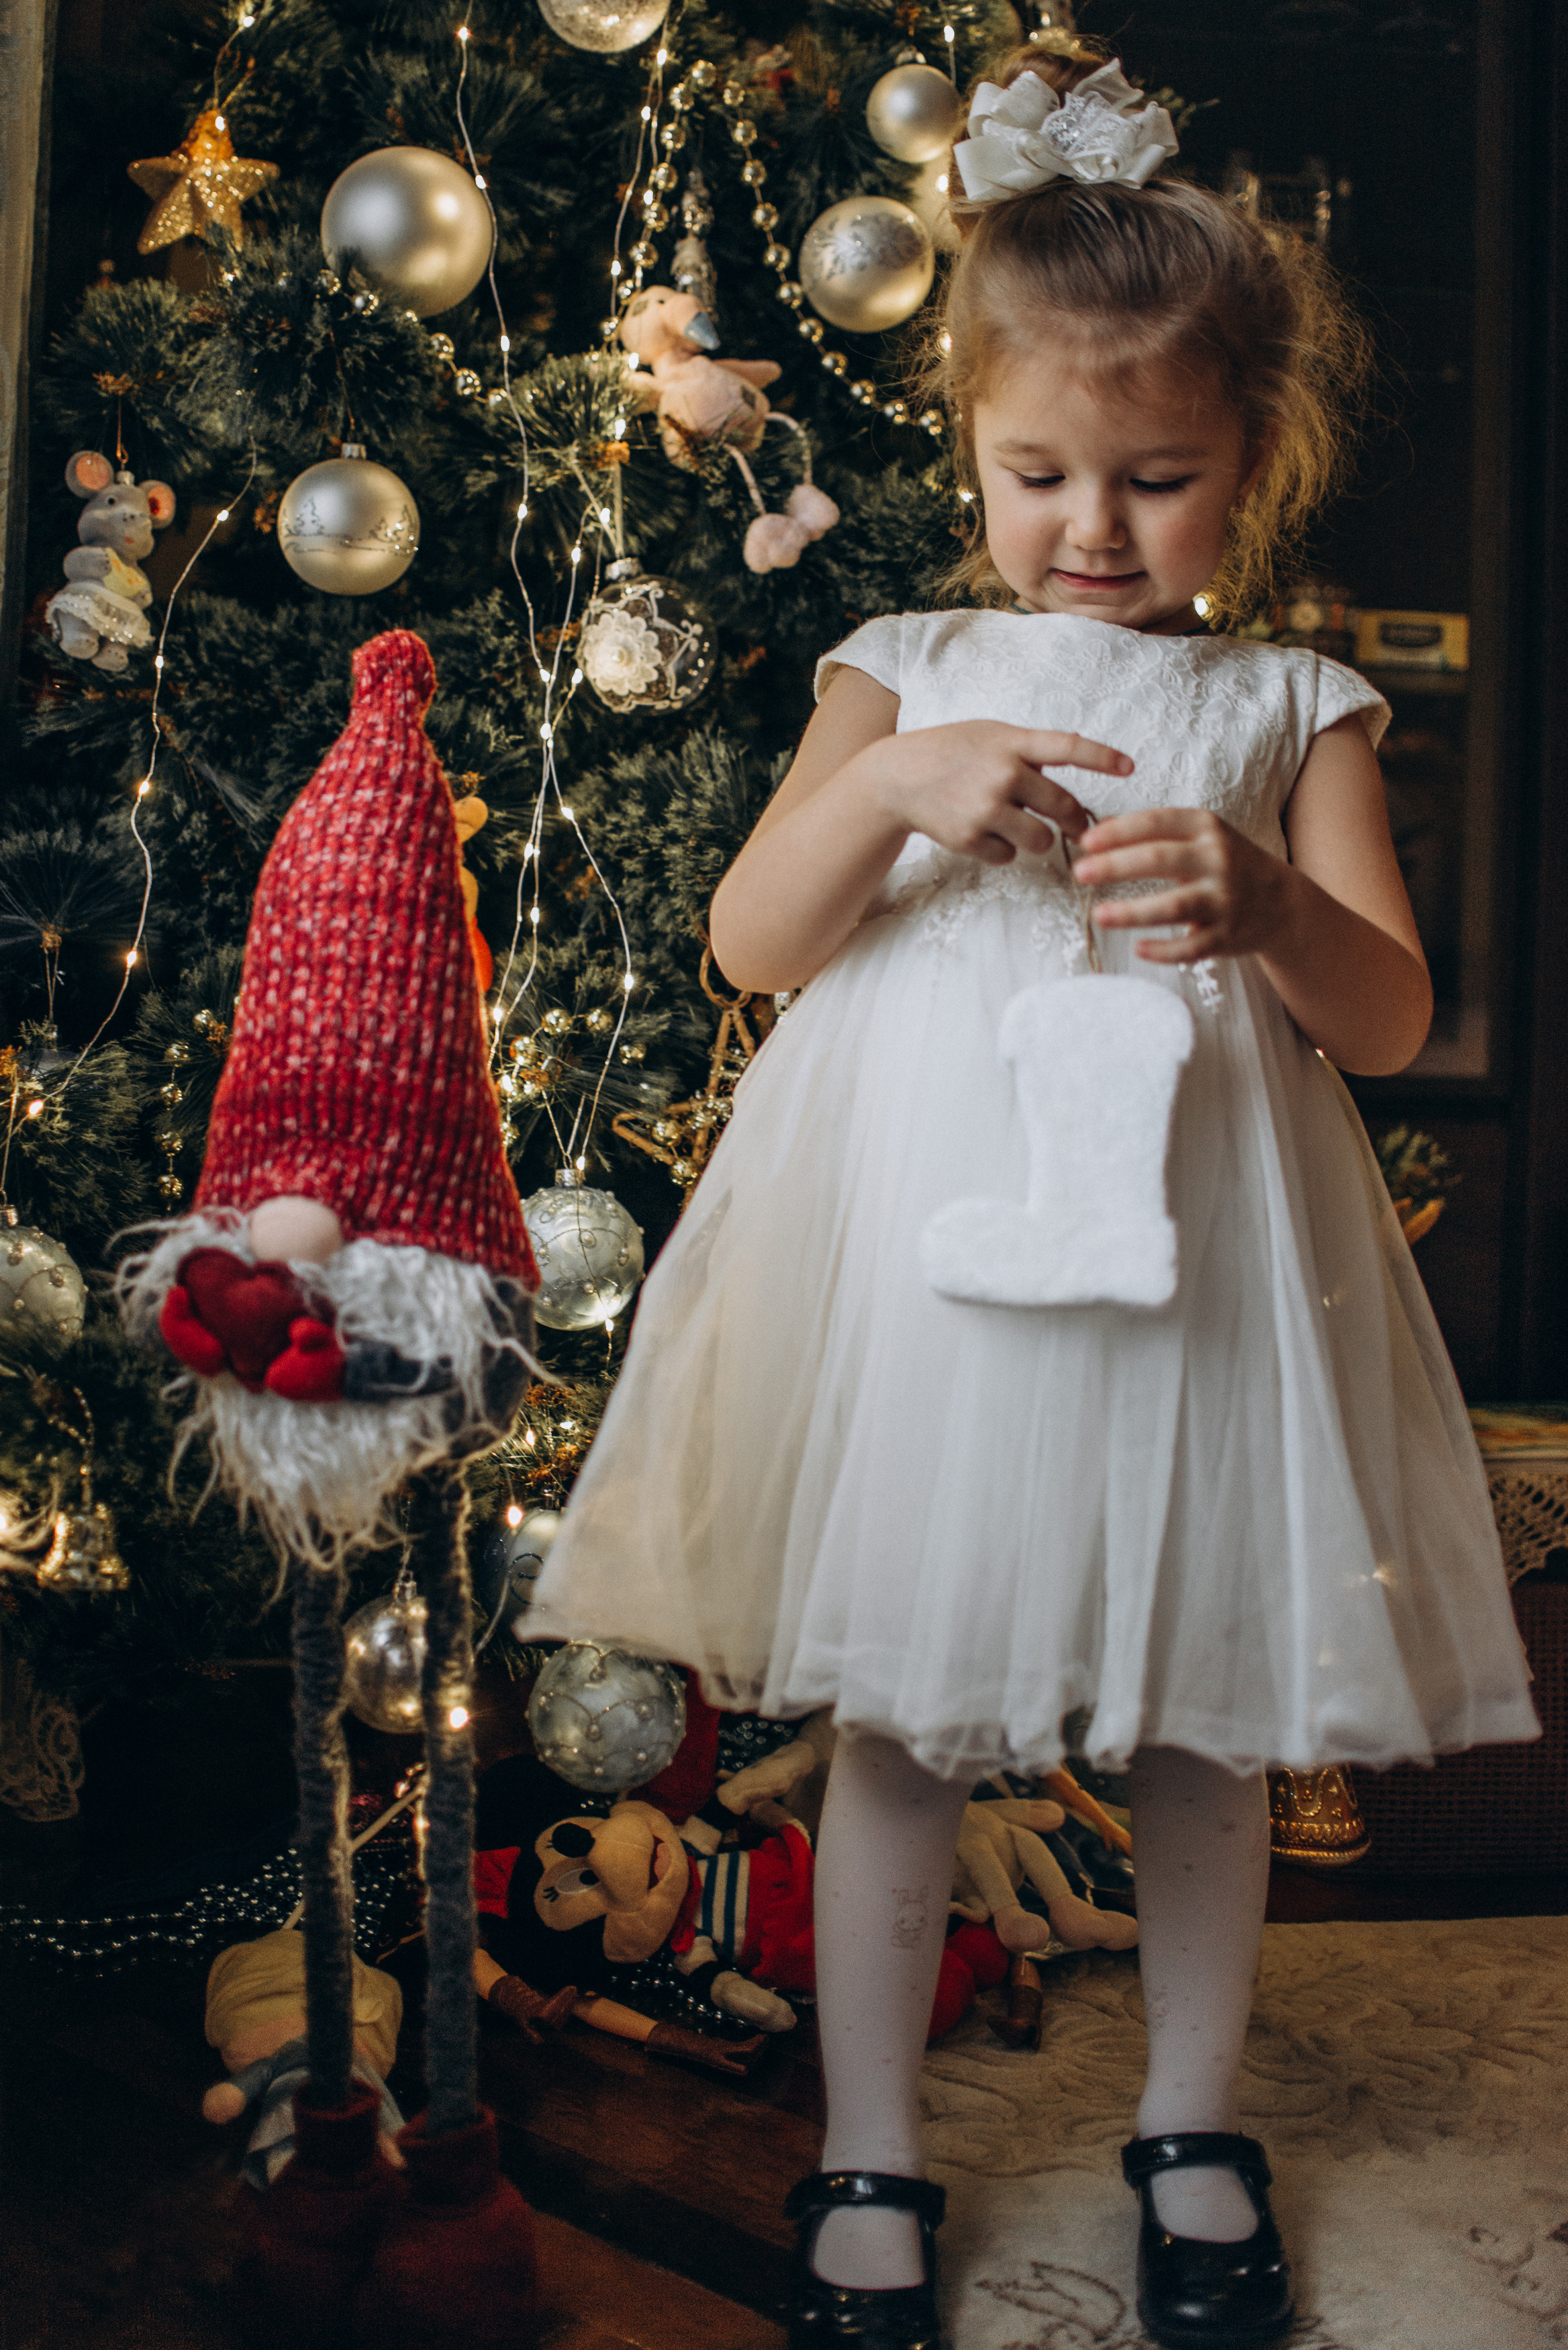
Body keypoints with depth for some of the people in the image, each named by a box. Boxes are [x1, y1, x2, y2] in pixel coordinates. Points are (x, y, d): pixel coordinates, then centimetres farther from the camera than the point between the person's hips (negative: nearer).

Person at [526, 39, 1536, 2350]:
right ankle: (870, 2153, 25)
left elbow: (1392, 1016, 0)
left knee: (1202, 1720, 11)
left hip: (1189, 1262, 0)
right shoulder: (905, 672, 8)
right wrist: (893, 790, -16)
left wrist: (1266, 906, -22)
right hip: (927, 1253, 0)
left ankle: (1195, 2122, 34)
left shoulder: (1293, 708, 7)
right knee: (898, 1724, 7)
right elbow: (752, 939, 1)